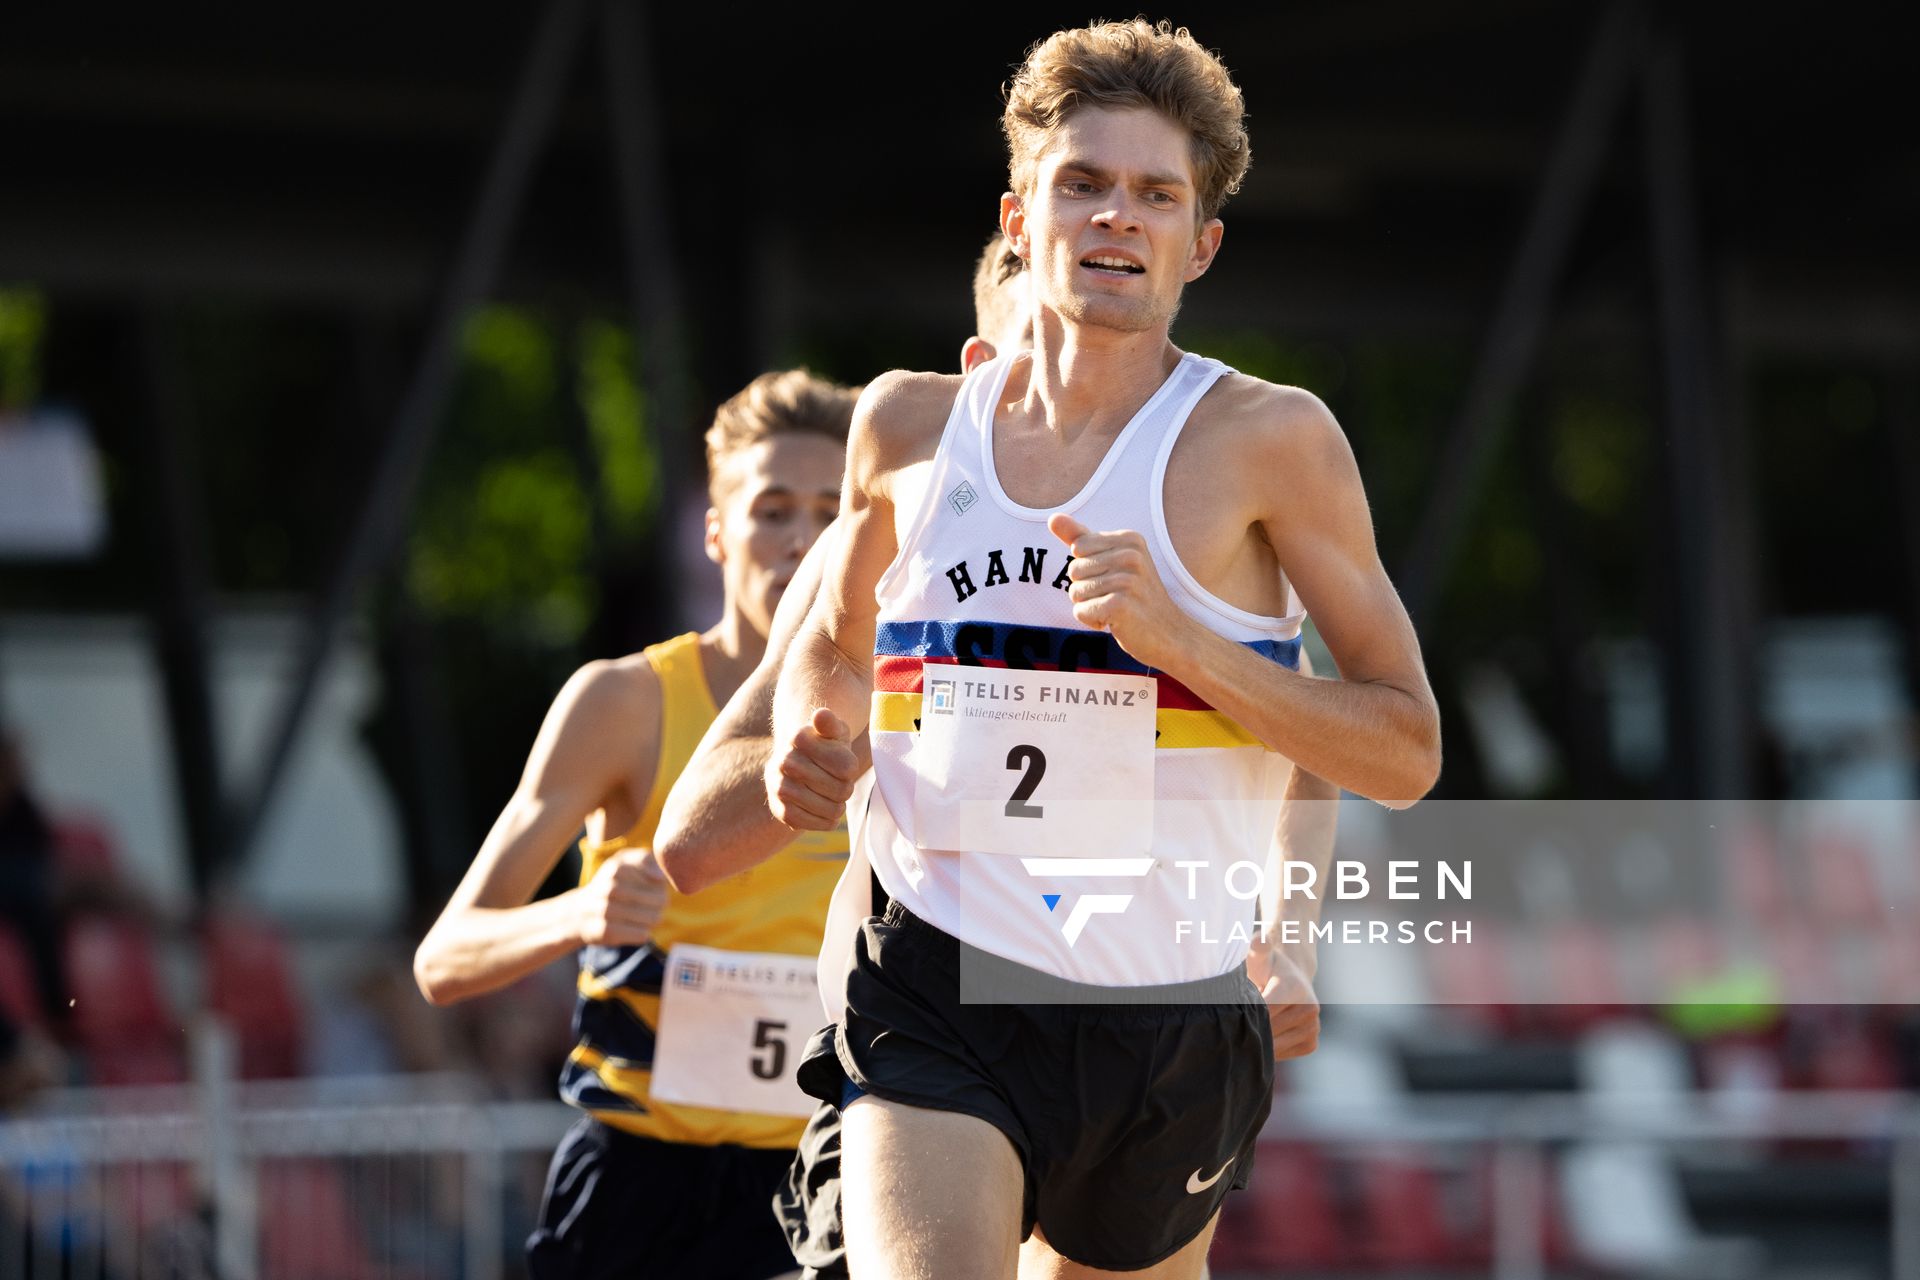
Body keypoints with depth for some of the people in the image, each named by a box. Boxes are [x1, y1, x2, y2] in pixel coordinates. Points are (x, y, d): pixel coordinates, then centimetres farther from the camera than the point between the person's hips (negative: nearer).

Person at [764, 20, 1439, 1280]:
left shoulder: (1269, 440, -4)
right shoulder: (909, 425, 7)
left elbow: (1407, 752, -6)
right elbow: (833, 645, 26)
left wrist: (1180, 637, -19)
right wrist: (811, 747, 3)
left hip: (1173, 1018, 0)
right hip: (935, 998, 0)